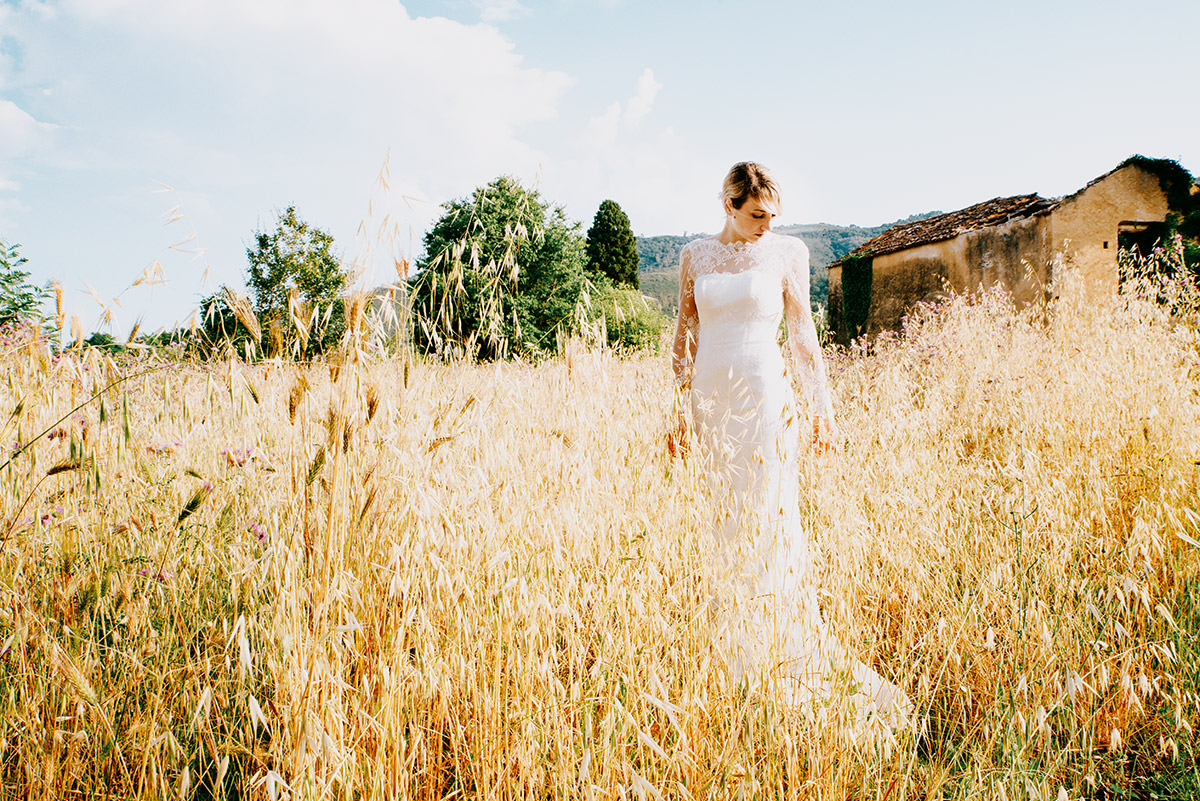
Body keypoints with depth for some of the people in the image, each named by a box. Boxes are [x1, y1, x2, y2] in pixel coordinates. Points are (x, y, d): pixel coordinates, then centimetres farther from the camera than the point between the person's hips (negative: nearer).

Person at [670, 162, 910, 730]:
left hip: (765, 398, -3)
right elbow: (686, 336, 11)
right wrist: (678, 407, 6)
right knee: (728, 524, 9)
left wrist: (822, 405, 3)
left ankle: (793, 658, 7)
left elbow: (803, 332, 5)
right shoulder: (695, 256, 9)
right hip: (712, 399, 3)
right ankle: (737, 650, 21)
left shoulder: (787, 252, 2)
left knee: (767, 522, -4)